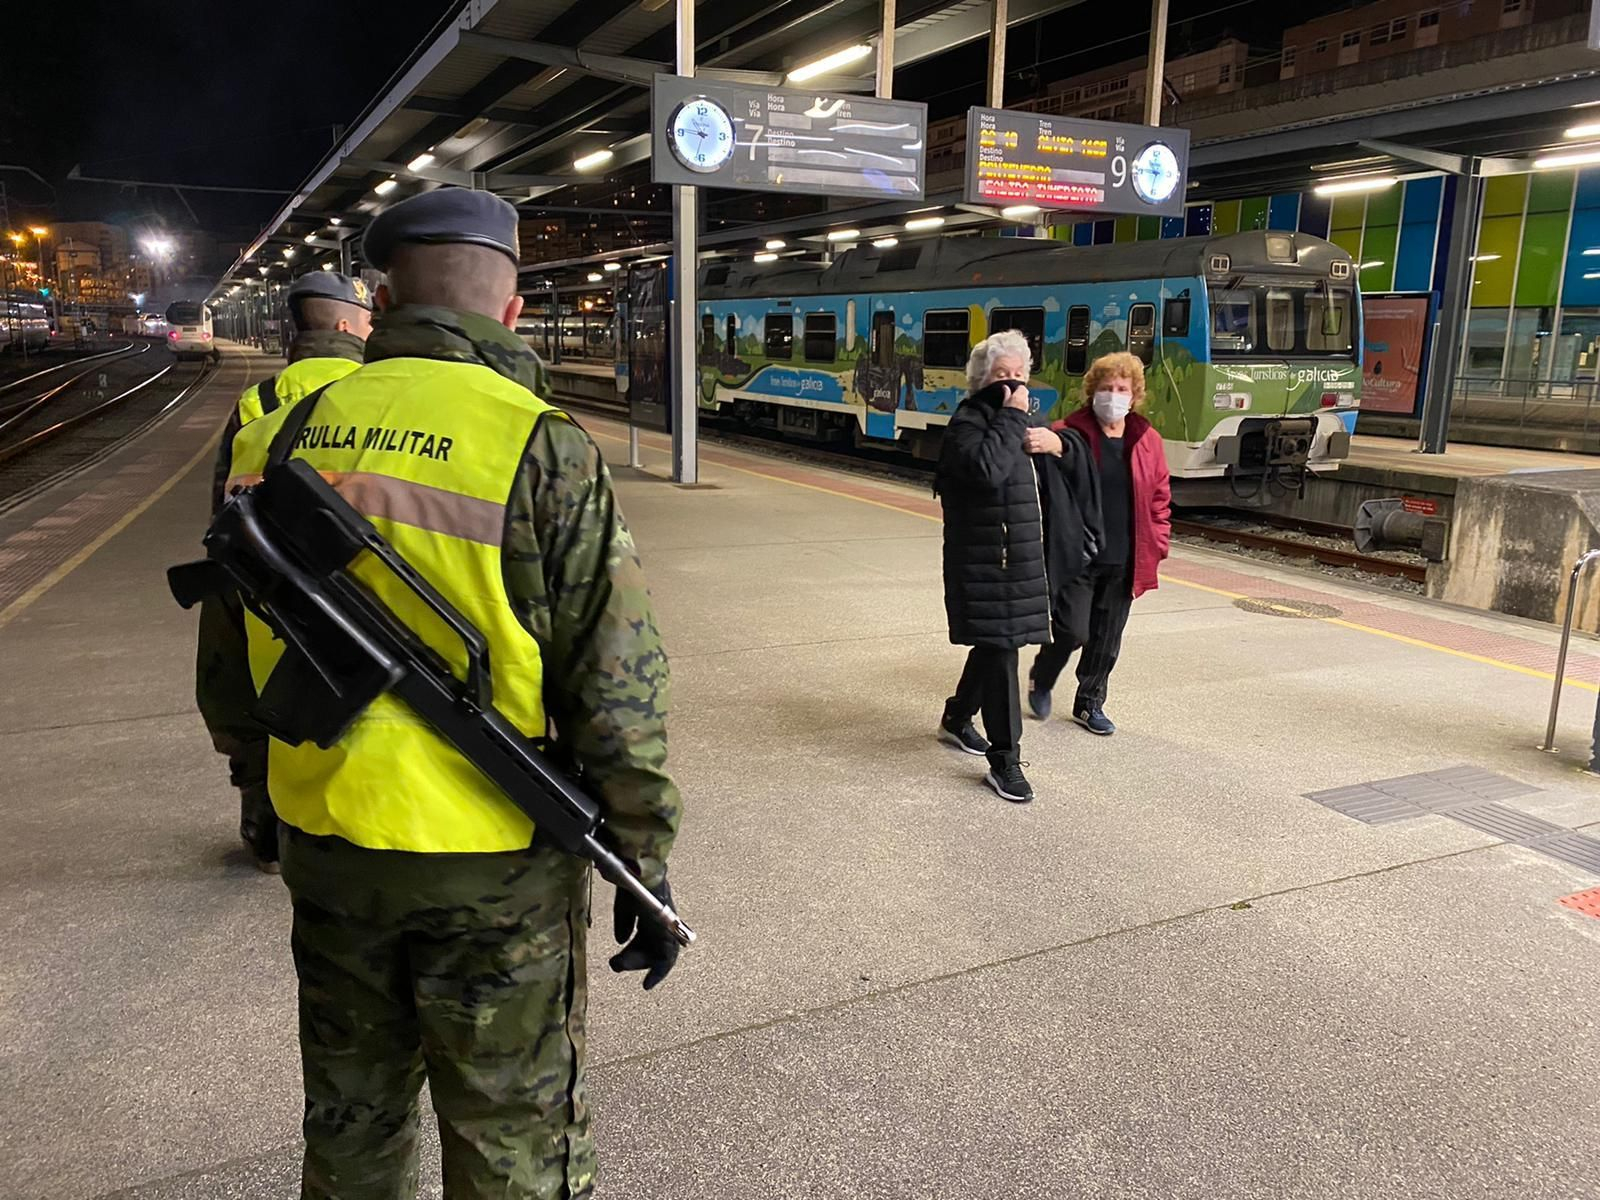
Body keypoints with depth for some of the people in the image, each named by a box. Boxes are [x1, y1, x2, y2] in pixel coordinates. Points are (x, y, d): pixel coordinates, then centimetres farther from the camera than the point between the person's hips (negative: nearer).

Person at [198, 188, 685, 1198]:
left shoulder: (281, 437, 1)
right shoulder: (543, 448, -16)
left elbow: (236, 651, 11)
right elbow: (618, 686, -15)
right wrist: (645, 865, -5)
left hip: (325, 844, 5)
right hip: (496, 861, -4)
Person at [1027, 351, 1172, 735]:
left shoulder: (1148, 442, 6)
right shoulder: (1068, 435, -7)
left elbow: (1160, 498, 12)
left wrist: (1158, 544, 6)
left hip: (1123, 561, 4)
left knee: (1107, 640, 12)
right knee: (1073, 631, -5)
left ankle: (1090, 704, 29)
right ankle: (1040, 679, 25)